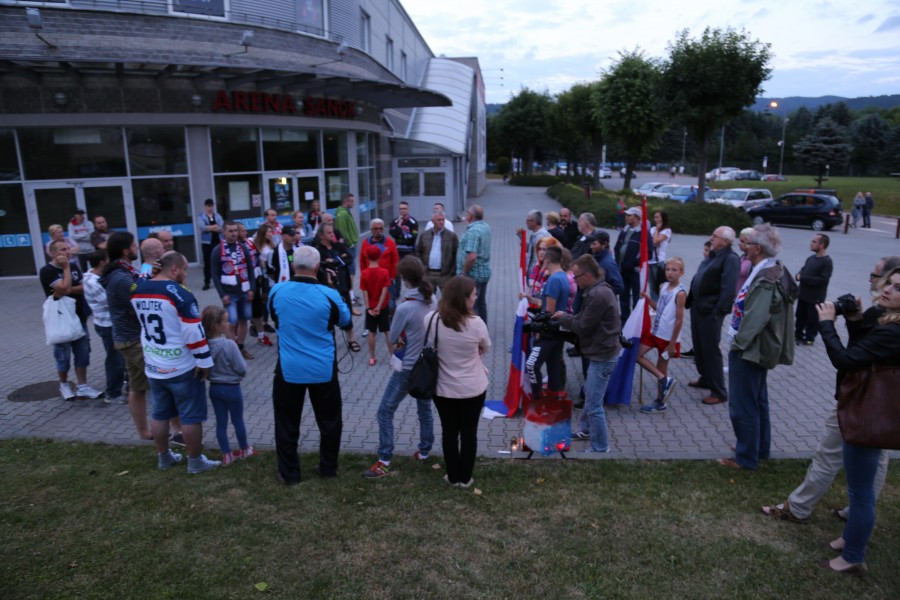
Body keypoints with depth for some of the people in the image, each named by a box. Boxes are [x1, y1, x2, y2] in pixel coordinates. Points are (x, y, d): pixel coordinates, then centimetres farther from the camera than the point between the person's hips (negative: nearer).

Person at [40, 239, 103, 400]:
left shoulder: (74, 266, 9)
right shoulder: (47, 271, -11)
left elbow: (85, 287, 1)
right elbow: (65, 287, -23)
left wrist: (69, 290, -16)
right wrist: (66, 267, -14)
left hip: (79, 318, 5)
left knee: (82, 353, 6)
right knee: (63, 355, 5)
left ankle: (83, 387, 13)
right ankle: (64, 385, 24)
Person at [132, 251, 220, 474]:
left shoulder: (137, 290, 1)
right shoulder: (179, 294, -20)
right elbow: (194, 333, -20)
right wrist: (204, 361, -12)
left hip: (153, 366, 7)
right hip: (182, 367, -7)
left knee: (160, 414, 18)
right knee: (191, 416, 6)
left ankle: (164, 457, 32)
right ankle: (195, 461, 16)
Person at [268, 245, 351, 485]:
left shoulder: (276, 291, -8)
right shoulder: (329, 295, -14)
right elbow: (345, 320, 6)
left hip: (289, 370, 1)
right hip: (323, 370, 0)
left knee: (287, 424, 15)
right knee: (329, 420, 18)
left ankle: (289, 474, 24)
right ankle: (328, 467, 30)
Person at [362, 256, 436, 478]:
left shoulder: (404, 307, -23)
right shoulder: (432, 300, -4)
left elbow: (393, 338, -10)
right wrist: (416, 335, 0)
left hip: (408, 368, -7)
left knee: (385, 411, 4)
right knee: (425, 409, 21)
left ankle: (384, 462, 5)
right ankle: (424, 452, 34)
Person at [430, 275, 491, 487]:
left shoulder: (431, 319, -15)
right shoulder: (476, 323, -21)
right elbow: (485, 349, -2)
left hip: (443, 388, 2)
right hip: (473, 388, -2)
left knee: (449, 432, 19)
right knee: (469, 432, 16)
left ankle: (453, 477, 31)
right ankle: (465, 478, 29)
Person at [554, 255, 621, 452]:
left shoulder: (598, 295, -25)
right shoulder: (599, 290, 9)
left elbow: (582, 326, -20)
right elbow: (585, 319, 11)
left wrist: (563, 317, -5)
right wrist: (566, 318, -2)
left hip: (602, 356, -11)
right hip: (601, 352, 11)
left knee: (594, 405, -3)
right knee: (589, 393, 26)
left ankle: (600, 449, 8)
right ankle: (586, 430, 45)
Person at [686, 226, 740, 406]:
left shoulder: (730, 259, -15)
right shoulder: (712, 256, 14)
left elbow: (729, 289, -22)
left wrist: (718, 311, -24)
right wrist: (690, 301, 14)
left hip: (710, 311, -9)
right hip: (697, 307, 9)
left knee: (711, 350, -4)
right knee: (698, 347, 19)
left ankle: (719, 392, 6)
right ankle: (705, 379, 36)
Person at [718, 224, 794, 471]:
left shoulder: (765, 279, -25)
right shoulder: (775, 271, 7)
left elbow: (755, 319, -27)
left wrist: (738, 343, -15)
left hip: (749, 350, -10)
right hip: (760, 348, 10)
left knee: (743, 407, 1)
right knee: (758, 402, 22)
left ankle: (746, 458, 14)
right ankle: (760, 449, 37)